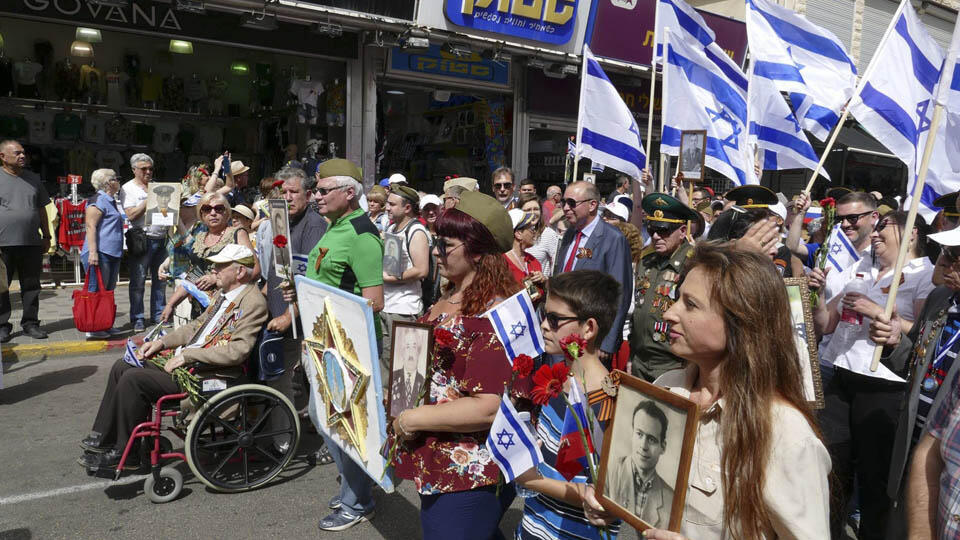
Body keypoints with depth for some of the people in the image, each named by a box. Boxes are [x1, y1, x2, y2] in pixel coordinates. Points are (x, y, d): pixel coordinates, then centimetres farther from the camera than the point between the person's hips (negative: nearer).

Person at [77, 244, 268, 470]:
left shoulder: (254, 303, -17)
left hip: (207, 374, -10)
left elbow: (238, 351, -25)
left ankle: (123, 452, -1)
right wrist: (163, 342, 9)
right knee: (122, 366, 8)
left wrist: (188, 355, -20)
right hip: (185, 361, 10)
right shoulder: (223, 293, 13)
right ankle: (102, 438, 16)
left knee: (133, 379, -17)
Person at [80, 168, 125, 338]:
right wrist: (92, 251, -26)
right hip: (100, 254, -10)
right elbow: (90, 226, -18)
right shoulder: (99, 201, -10)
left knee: (108, 291, 13)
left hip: (113, 254, 10)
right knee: (97, 291, -7)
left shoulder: (112, 202, 20)